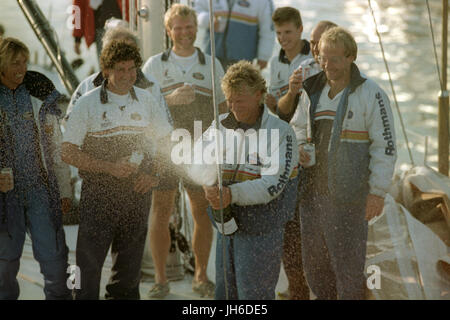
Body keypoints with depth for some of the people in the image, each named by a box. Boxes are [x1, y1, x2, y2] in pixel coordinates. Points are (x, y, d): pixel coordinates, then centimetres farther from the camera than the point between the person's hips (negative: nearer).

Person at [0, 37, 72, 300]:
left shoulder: (40, 94, 5)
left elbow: (57, 147, 9)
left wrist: (65, 190, 7)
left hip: (42, 190, 1)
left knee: (54, 254, -2)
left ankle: (59, 294, 13)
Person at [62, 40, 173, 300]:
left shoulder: (146, 100, 6)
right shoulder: (87, 104, -6)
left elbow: (166, 141, 15)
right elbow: (69, 153, -8)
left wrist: (155, 175, -1)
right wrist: (110, 168, -17)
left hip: (137, 193, 4)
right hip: (98, 194, -3)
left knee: (129, 268, 10)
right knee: (89, 264, -6)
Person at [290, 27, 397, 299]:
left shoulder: (370, 95, -10)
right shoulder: (313, 90, 8)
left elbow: (385, 146, -10)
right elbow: (298, 127, 21)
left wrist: (378, 192, -13)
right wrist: (298, 147, -2)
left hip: (348, 192, -6)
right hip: (313, 186, 6)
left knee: (347, 257, -2)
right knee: (314, 253, 14)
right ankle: (324, 296, 33)